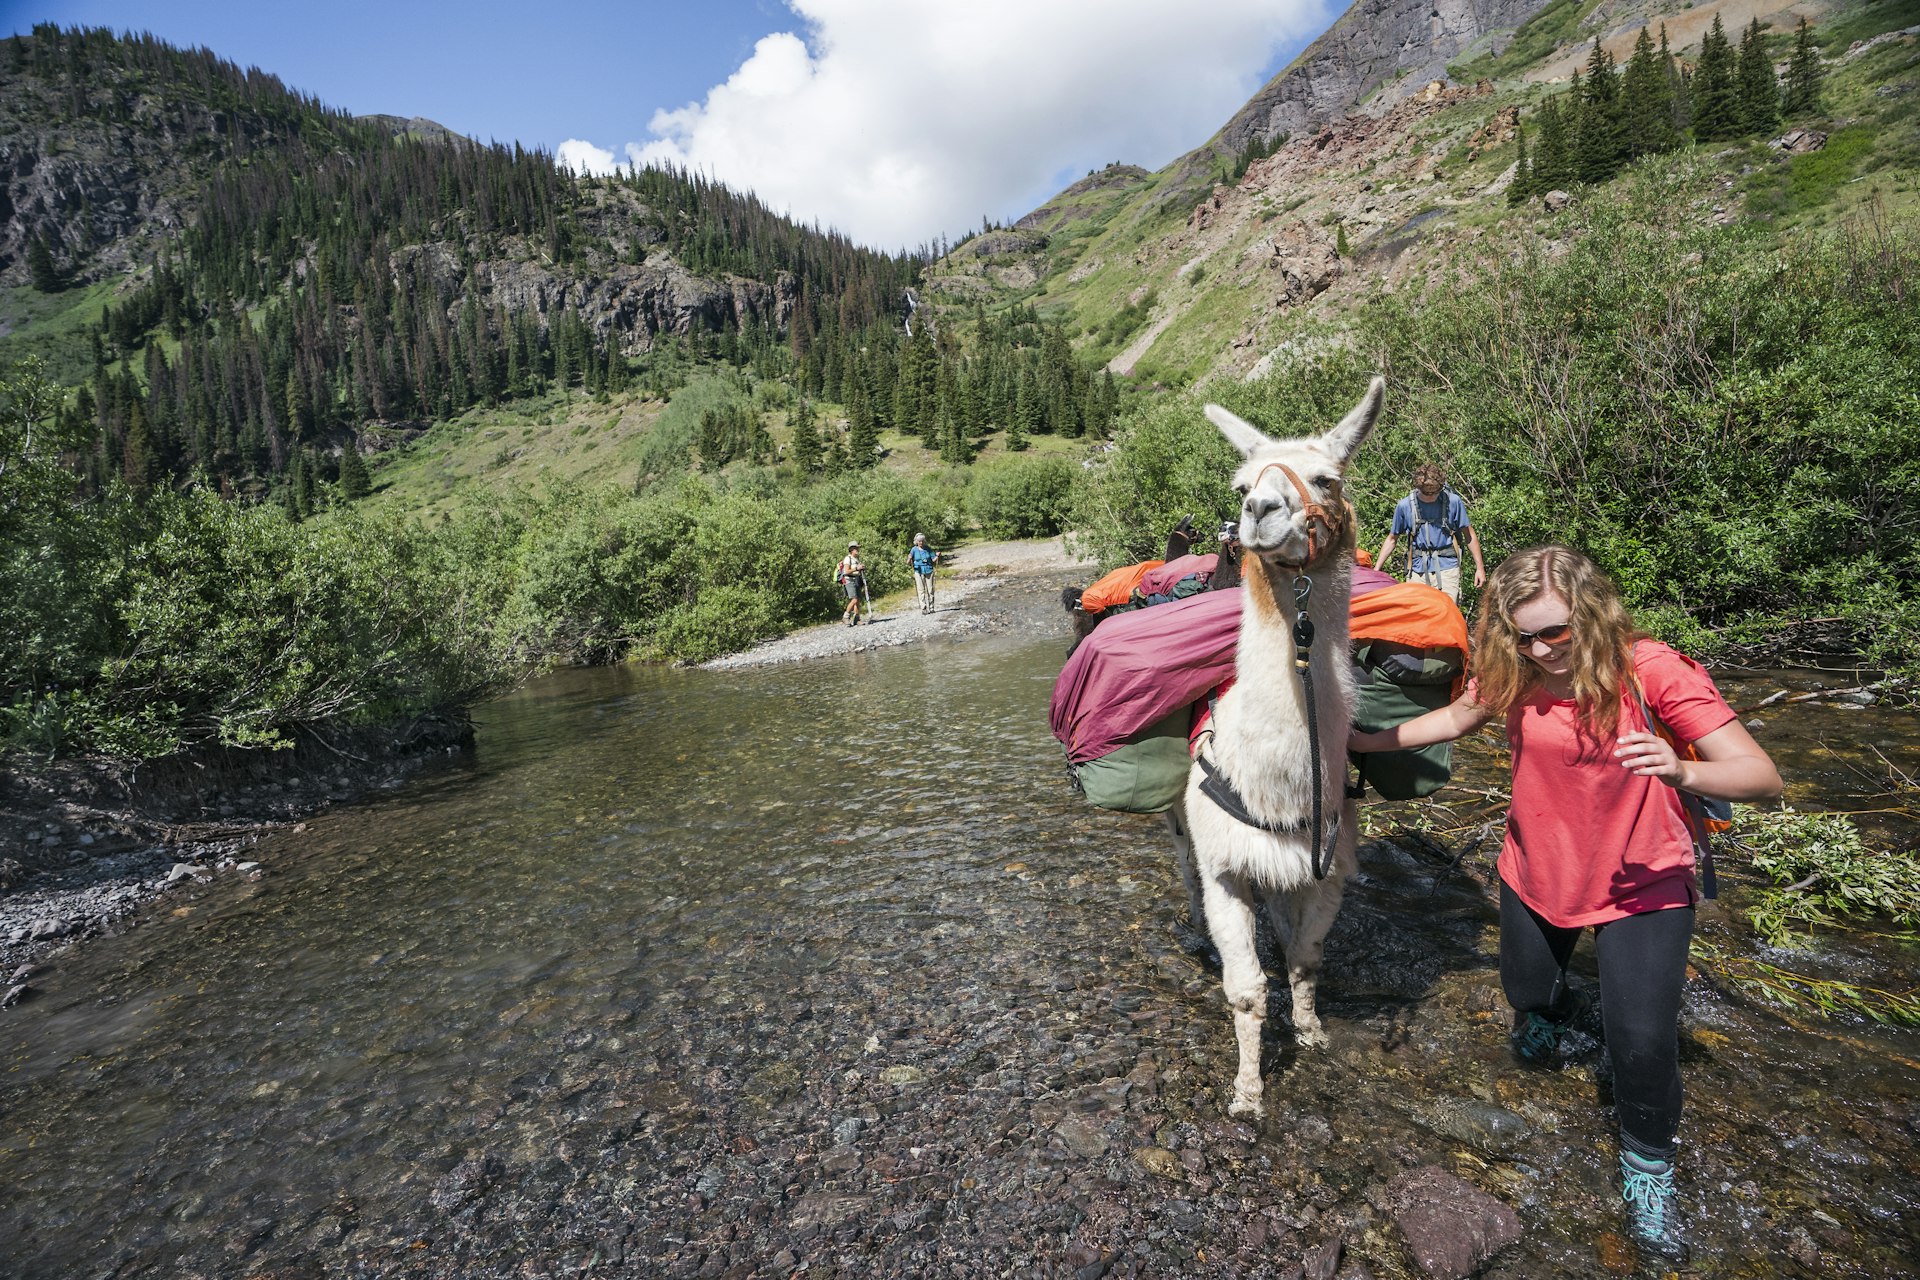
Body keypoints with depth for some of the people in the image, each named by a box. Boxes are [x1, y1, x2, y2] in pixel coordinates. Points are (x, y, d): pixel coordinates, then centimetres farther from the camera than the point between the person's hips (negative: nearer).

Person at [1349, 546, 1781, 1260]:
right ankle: (1555, 1008, 61)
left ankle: (1647, 1164, 25)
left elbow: (1762, 777, -25)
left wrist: (1680, 772, -46)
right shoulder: (1513, 672, -15)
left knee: (1643, 1040, -7)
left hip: (1640, 887, -3)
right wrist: (1363, 741, -2)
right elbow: (1452, 719, 3)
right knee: (1525, 991, 22)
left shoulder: (1652, 671, -25)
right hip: (1536, 874, 4)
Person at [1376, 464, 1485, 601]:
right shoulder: (1404, 506, -1)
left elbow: (1470, 535, 6)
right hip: (1417, 571, 2)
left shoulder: (1453, 501, -3)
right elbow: (1392, 539, 10)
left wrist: (1480, 567, 4)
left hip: (1447, 568, -2)